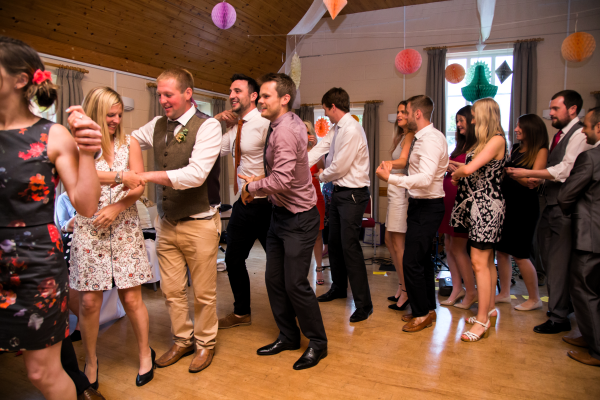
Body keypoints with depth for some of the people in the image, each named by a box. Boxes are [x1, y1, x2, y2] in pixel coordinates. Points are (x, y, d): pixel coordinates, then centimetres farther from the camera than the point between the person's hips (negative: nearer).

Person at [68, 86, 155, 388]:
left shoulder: (129, 143, 7)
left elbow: (139, 186, 2)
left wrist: (115, 208, -11)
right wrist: (120, 176, -19)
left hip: (124, 228, 1)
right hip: (89, 229, -1)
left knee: (131, 297, 3)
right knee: (88, 301, 4)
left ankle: (145, 353, 22)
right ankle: (90, 361, 26)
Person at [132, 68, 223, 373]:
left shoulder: (207, 127, -13)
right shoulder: (158, 125, 7)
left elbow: (195, 174, -24)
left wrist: (145, 175, -24)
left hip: (199, 223, -5)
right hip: (166, 222, 6)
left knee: (204, 292, 8)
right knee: (171, 290, 14)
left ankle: (205, 344, 31)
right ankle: (182, 340, 36)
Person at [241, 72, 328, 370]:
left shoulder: (285, 131, -21)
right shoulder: (290, 123, 9)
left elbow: (282, 180, -29)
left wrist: (252, 186, -13)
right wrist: (261, 184, 12)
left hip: (298, 217, -10)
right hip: (280, 213, 10)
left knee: (295, 283, -4)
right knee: (274, 279, 13)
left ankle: (317, 343, 18)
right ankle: (288, 337, 30)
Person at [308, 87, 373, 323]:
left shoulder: (351, 130, -21)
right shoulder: (337, 129, 11)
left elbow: (339, 167, -21)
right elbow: (319, 149, 7)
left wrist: (321, 176, -1)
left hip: (352, 194, -10)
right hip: (339, 192, 10)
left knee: (350, 246, -9)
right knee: (334, 242, 19)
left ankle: (363, 304, 2)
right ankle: (338, 288, 39)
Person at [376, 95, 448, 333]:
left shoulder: (431, 139, -18)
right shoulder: (425, 137, 13)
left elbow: (426, 178, -29)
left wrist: (390, 178, -27)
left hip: (427, 207, -10)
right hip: (421, 205, 10)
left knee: (411, 262, -6)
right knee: (422, 259, 17)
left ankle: (422, 314, 10)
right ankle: (428, 309, 31)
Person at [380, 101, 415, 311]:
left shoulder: (410, 136, -10)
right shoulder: (402, 136, 19)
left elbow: (403, 161, -28)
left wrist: (390, 163, -44)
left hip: (402, 192, -10)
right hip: (395, 191, 10)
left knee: (398, 243, -6)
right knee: (389, 240, 13)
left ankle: (406, 292, 4)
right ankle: (402, 285, 24)